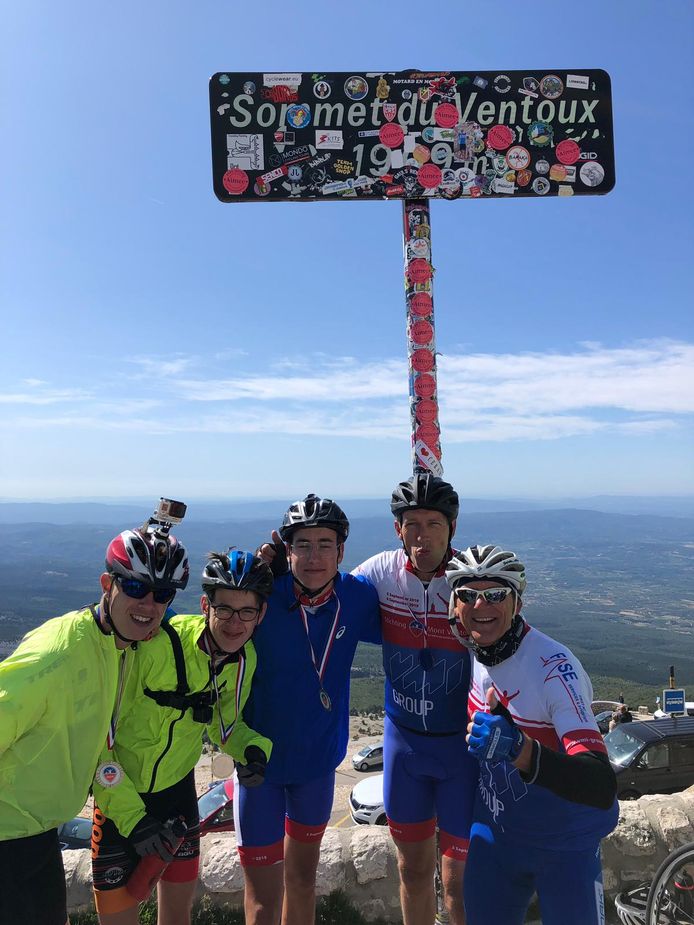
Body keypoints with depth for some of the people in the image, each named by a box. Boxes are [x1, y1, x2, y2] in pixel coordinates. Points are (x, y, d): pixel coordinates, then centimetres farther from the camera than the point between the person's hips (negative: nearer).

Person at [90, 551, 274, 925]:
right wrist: (132, 816, -22)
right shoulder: (155, 644, -31)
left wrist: (254, 749, -15)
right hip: (122, 796, -4)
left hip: (177, 789, 5)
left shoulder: (245, 658, -11)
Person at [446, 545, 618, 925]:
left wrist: (519, 748, -53)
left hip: (564, 843, -4)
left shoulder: (554, 667, -31)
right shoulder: (473, 651, -12)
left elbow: (602, 786, -39)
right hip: (494, 832, 5)